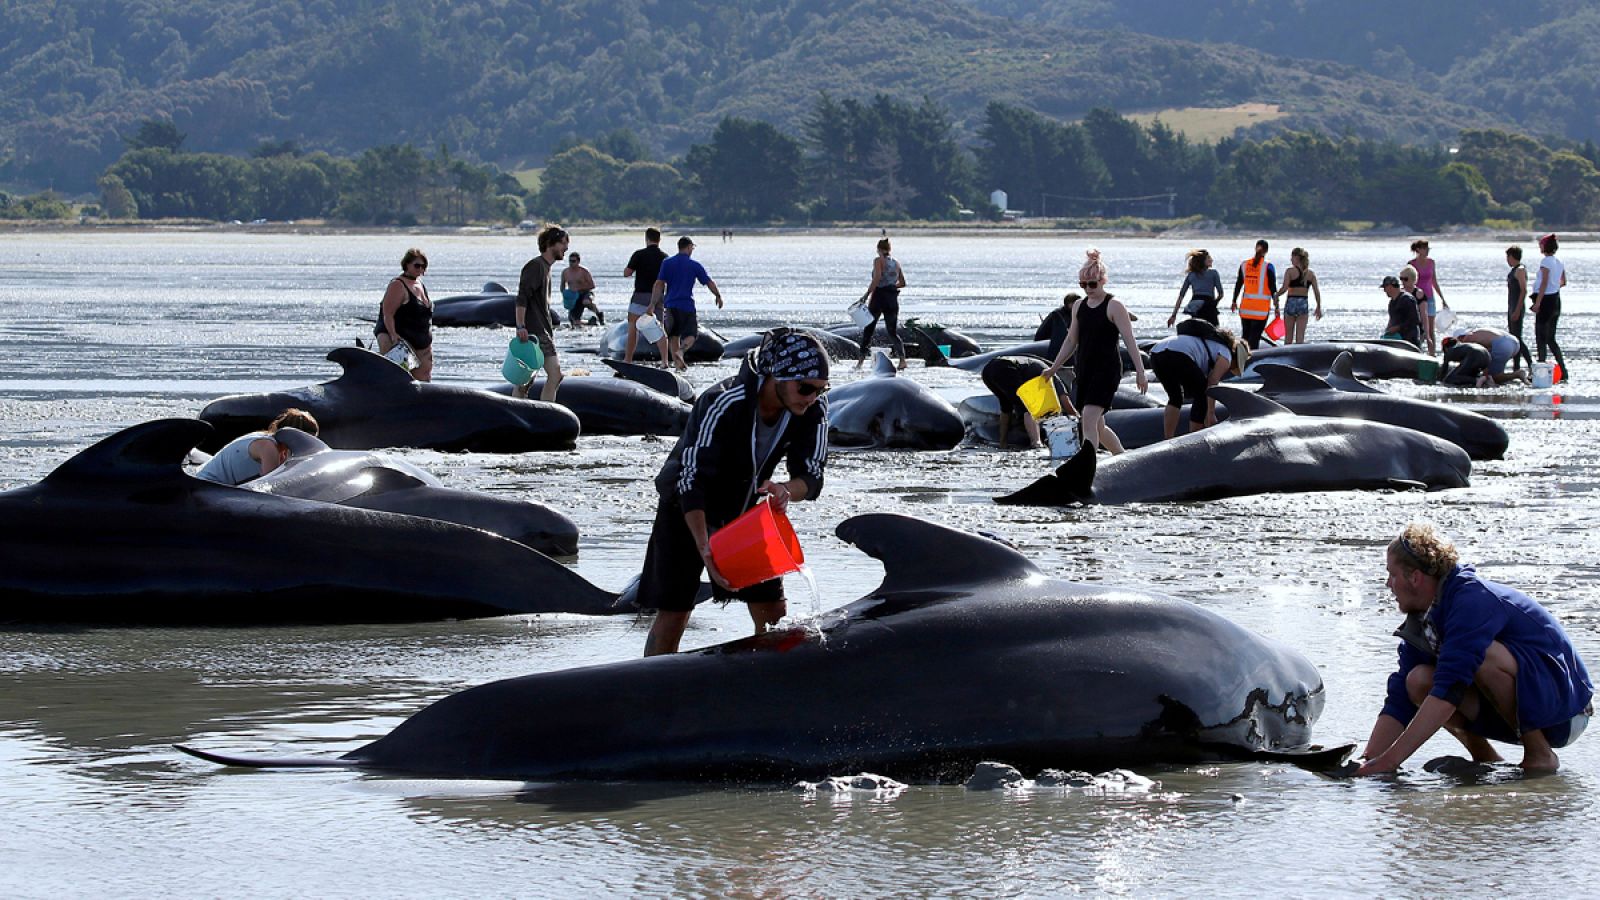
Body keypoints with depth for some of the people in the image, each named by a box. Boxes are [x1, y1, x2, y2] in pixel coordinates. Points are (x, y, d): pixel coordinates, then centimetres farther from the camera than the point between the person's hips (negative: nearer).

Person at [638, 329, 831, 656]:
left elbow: (812, 477, -14)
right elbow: (691, 481, -34)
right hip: (687, 511, -5)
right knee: (672, 616, -8)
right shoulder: (722, 404, -34)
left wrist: (786, 490, -39)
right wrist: (704, 548, -44)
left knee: (772, 613, -2)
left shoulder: (813, 411, -18)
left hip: (747, 511, 5)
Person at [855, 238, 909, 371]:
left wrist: (866, 294, -19)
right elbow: (902, 283, 14)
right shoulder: (896, 262, 10)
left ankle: (861, 360, 9)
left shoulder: (879, 260, -6)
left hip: (879, 296, -4)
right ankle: (902, 358, -12)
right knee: (893, 332, 7)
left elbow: (877, 278, -21)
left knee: (868, 330, 9)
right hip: (893, 298, 4)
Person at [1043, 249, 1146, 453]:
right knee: (1097, 427, 12)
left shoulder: (1114, 307, -8)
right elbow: (1071, 341, 20)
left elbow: (1130, 342, -11)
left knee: (1089, 422, -19)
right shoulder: (1079, 306, 11)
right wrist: (1053, 368, 19)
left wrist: (1140, 373, -16)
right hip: (1083, 371, 7)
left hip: (1107, 370, -7)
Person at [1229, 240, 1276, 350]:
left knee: (1245, 335, 14)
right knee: (1255, 336, -5)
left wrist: (1234, 301, 22)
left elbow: (1238, 284, 11)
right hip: (1262, 307, -4)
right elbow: (1273, 288, -7)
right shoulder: (1268, 267, -8)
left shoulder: (1244, 265, 4)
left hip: (1246, 306, 4)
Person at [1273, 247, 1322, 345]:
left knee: (1288, 336, 9)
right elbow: (1317, 292, 1)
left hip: (1291, 302, -2)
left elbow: (1284, 288, -17)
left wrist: (1275, 296, 0)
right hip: (1304, 304, 2)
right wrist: (1319, 307, 10)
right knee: (1300, 336, 5)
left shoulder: (1290, 271, -7)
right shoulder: (1311, 273, 4)